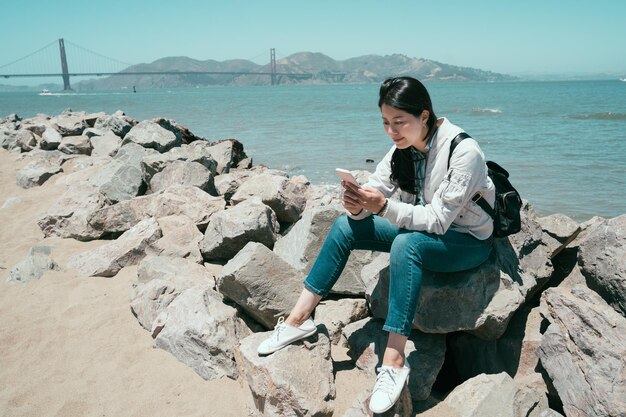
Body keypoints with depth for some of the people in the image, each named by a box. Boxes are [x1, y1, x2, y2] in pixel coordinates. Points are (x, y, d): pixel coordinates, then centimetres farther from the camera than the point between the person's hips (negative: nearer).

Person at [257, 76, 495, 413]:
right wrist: (357, 204, -30)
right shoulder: (404, 145, -5)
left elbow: (438, 219, -29)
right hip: (422, 227, 7)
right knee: (345, 225, -9)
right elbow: (375, 189, -7)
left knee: (406, 245, -38)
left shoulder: (463, 152, -25)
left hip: (467, 240, -7)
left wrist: (384, 206, -40)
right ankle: (298, 319, -4)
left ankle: (394, 362, -30)